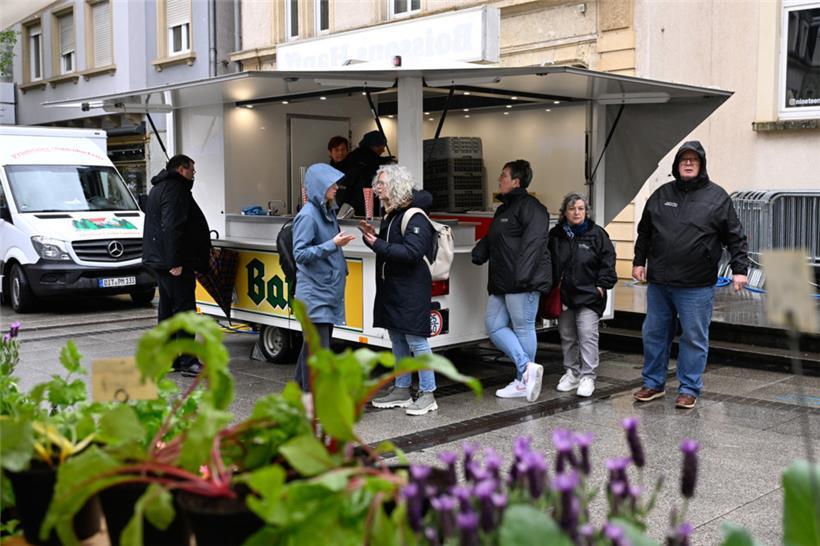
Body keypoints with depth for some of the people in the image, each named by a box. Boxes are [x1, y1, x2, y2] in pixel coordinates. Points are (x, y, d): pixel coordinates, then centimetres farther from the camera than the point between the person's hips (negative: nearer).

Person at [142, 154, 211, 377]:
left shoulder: (159, 189, 22)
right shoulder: (175, 190, -13)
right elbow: (172, 228, -23)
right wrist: (175, 262, -26)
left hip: (160, 261, 11)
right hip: (175, 264, -11)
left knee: (167, 309, 13)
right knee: (184, 310, -9)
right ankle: (188, 362, -9)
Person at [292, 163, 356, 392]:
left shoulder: (328, 212, 12)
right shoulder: (308, 215, -14)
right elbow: (300, 253, -18)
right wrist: (332, 244, -23)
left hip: (328, 290, 9)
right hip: (314, 293, -9)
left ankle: (301, 387, 27)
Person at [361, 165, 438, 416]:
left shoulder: (415, 217, -14)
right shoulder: (390, 215, 14)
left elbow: (412, 252, -24)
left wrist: (377, 244, -23)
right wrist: (372, 236, 3)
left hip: (411, 290, -9)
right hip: (390, 287, 9)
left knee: (415, 340, -4)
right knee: (397, 340, 15)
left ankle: (427, 394, 5)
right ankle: (401, 390, 25)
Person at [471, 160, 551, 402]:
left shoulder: (530, 207, -10)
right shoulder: (503, 209, 22)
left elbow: (533, 243, -20)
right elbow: (491, 240, 23)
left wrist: (522, 276, -27)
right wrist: (479, 253, 3)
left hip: (523, 283, -10)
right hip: (501, 283, 10)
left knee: (523, 328, -2)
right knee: (494, 325, 6)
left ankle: (523, 381, 6)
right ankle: (527, 367, 6)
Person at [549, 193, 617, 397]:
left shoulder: (597, 233, -4)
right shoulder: (555, 235, 4)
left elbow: (607, 261, -2)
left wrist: (602, 285, -7)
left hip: (588, 295, -4)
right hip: (563, 295, 4)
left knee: (587, 335, -9)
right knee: (567, 336, 12)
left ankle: (587, 377, -3)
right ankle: (572, 372, 25)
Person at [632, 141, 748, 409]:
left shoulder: (717, 196, 1)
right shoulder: (661, 195, 10)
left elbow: (735, 237, 1)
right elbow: (644, 232, 18)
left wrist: (739, 269, -6)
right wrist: (639, 261, 13)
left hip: (696, 286, -3)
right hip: (658, 281, 4)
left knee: (694, 338, 3)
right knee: (654, 334, 11)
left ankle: (689, 389, 14)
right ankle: (653, 383, 24)